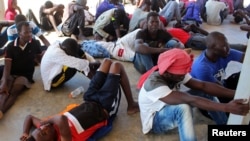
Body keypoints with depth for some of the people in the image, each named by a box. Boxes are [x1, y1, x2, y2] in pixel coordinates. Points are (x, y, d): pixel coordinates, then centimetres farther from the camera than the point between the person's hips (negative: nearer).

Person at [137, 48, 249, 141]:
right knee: (183, 107, -39)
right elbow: (189, 100, -45)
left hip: (169, 111, 7)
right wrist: (226, 107, -50)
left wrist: (235, 93, -30)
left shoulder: (176, 74, -14)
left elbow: (203, 85, -19)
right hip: (154, 122, -7)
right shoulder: (153, 84, -36)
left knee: (204, 93, -10)